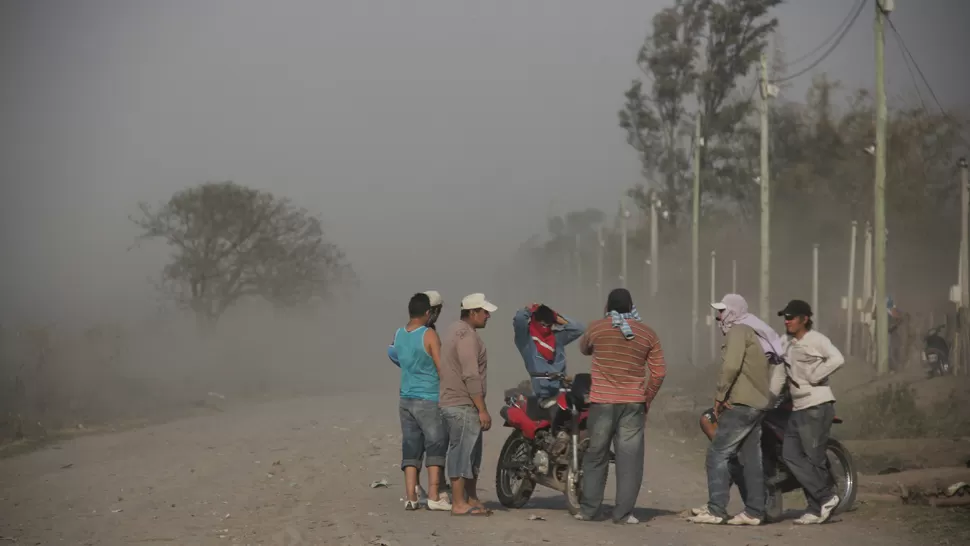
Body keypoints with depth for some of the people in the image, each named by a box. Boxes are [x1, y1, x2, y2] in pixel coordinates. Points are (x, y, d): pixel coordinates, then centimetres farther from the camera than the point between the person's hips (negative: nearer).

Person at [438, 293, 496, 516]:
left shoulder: (455, 330, 17)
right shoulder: (467, 335, -16)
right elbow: (471, 376, -22)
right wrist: (482, 410, -20)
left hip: (454, 403, 11)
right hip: (463, 406, -11)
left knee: (472, 455, 15)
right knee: (462, 453, -8)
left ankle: (472, 500, 20)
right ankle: (458, 504, -6)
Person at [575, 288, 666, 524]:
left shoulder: (596, 327, -2)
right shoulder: (647, 333, 2)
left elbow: (584, 349, 19)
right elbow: (659, 372, 2)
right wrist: (646, 400, 12)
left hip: (602, 401, 0)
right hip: (633, 403, 0)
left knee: (596, 456, 9)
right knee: (629, 459, 2)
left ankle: (588, 509, 10)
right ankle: (623, 512, -1)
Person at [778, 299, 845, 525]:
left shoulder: (816, 339, -8)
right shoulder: (789, 343, 18)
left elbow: (837, 359, -23)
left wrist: (813, 377, -18)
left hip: (817, 406, -9)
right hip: (798, 408, 9)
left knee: (814, 458, -7)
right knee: (791, 455, 0)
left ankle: (823, 501, 4)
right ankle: (824, 498, 3)